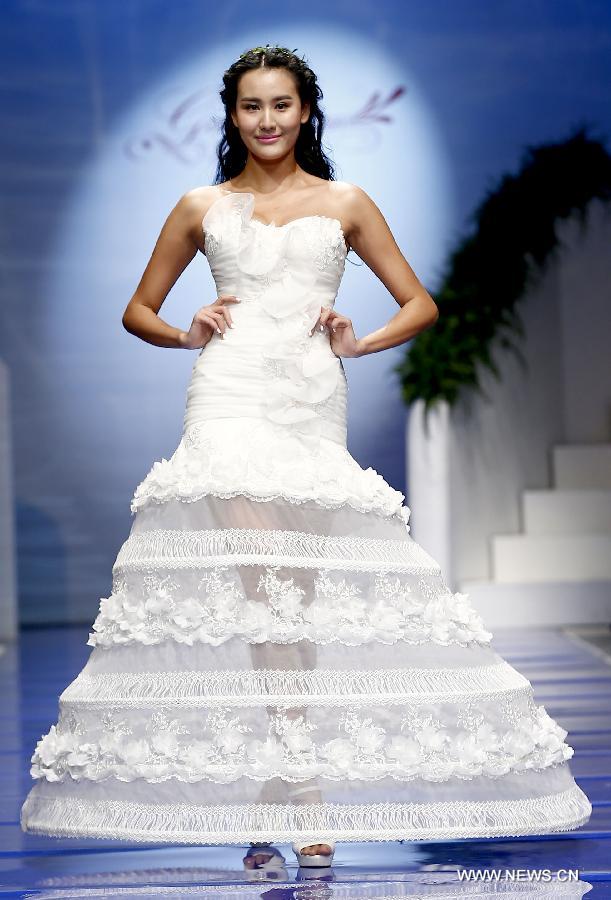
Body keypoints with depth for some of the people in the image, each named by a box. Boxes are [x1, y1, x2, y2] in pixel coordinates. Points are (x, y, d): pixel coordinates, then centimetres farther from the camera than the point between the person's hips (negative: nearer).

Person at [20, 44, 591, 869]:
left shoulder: (345, 204, 13)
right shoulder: (201, 207, 14)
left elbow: (421, 306, 14)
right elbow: (138, 310, 21)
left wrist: (359, 342, -2)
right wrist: (188, 333, 1)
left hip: (314, 406, 1)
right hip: (231, 399, -1)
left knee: (300, 592, 1)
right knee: (258, 579, -17)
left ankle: (282, 779, 9)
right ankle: (301, 783, -17)